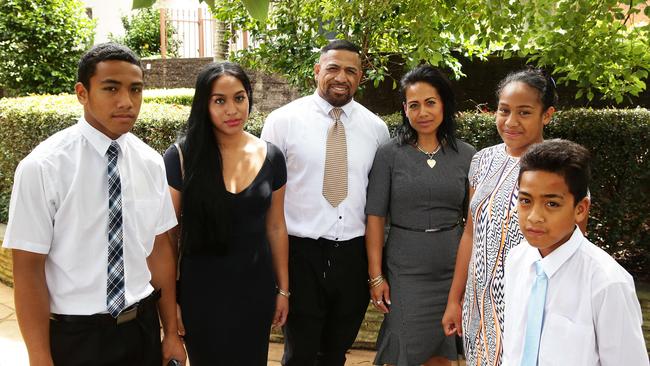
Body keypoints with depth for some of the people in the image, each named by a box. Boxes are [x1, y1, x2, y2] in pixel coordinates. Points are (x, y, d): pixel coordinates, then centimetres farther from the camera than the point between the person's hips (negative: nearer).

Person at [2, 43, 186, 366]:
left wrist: (171, 333, 6)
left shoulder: (151, 163, -2)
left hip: (142, 327, 4)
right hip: (75, 336, -4)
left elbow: (159, 248, 2)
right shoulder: (42, 168, -15)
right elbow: (28, 270, -13)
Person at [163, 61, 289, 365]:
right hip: (201, 290, -3)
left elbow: (276, 227, 6)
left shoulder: (270, 157, -2)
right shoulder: (180, 158, -12)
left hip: (256, 288, 3)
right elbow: (167, 235, -7)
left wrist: (283, 288, 9)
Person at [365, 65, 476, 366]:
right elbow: (375, 217, -4)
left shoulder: (465, 155, 2)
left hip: (453, 270, 2)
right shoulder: (389, 154, -5)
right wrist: (375, 276, -6)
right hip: (405, 272, -2)